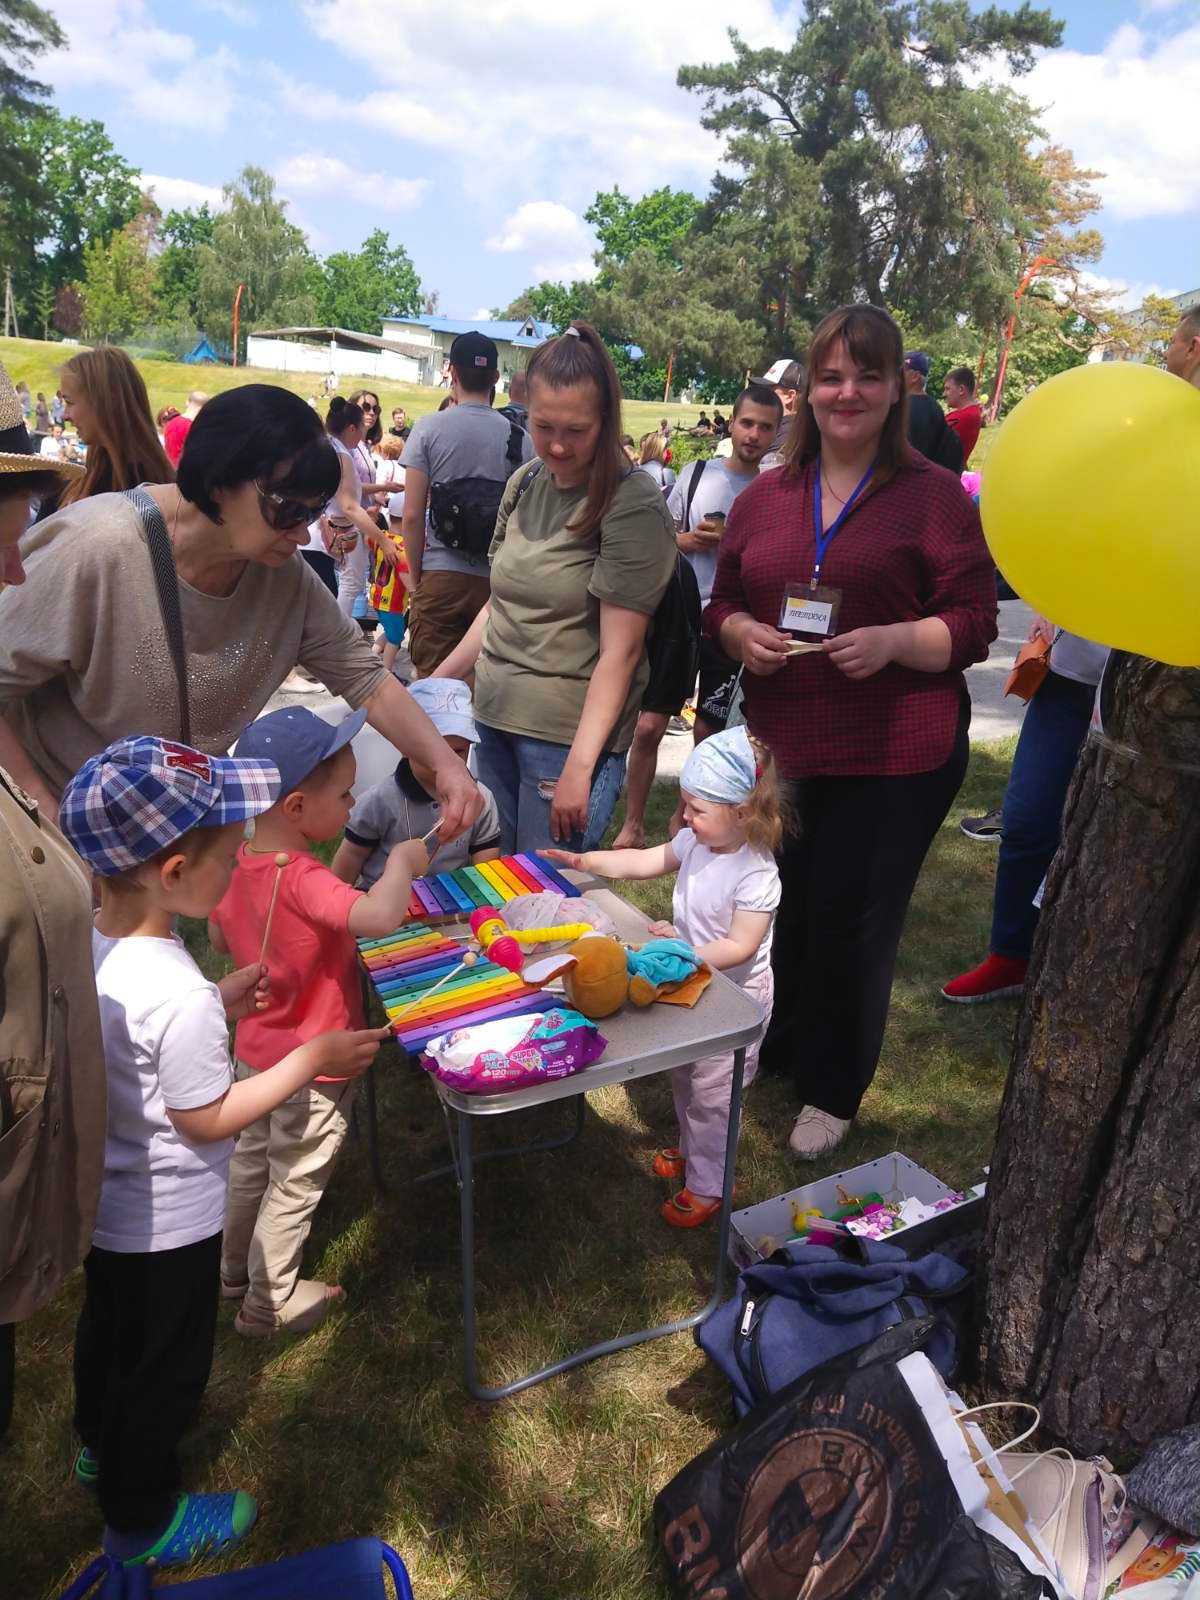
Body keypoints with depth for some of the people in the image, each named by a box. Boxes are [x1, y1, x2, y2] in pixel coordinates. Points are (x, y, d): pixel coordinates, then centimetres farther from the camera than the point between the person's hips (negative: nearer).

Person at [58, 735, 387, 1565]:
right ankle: (140, 1519, 41)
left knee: (107, 1328, 32)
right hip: (164, 1224, -8)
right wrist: (310, 1060, -19)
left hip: (100, 1199, 8)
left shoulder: (81, 942, -12)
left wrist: (217, 1008, -1)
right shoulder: (178, 992, -37)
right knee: (165, 1366, 17)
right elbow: (206, 1120, -25)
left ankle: (101, 1443, 59)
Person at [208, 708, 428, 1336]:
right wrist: (403, 861, -33)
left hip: (255, 1051, 8)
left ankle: (233, 1270, 49)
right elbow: (379, 916, -52)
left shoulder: (236, 864, -8)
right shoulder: (303, 880, -34)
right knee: (295, 1184, 14)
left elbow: (219, 938, 9)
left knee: (250, 1160, 27)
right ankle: (270, 1304, 33)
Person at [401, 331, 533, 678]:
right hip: (499, 581, 1)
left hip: (440, 577, -1)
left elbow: (412, 516, -4)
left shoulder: (429, 429, -1)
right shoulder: (519, 438, 1)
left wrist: (415, 578, 7)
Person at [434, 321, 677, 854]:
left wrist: (579, 767, -19)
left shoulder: (632, 506, -11)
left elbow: (620, 650, -15)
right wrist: (435, 683, 13)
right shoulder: (523, 485, 7)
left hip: (570, 733, -6)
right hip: (494, 716, 6)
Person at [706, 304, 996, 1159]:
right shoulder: (764, 496, 7)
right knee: (776, 909, 16)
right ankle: (772, 1041, 44)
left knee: (851, 926, 5)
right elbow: (723, 605, 12)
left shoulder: (935, 494, -6)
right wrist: (743, 635, -9)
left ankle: (833, 1089, 28)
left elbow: (974, 624, -6)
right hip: (781, 747, 4)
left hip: (896, 758, -4)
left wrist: (892, 641, -23)